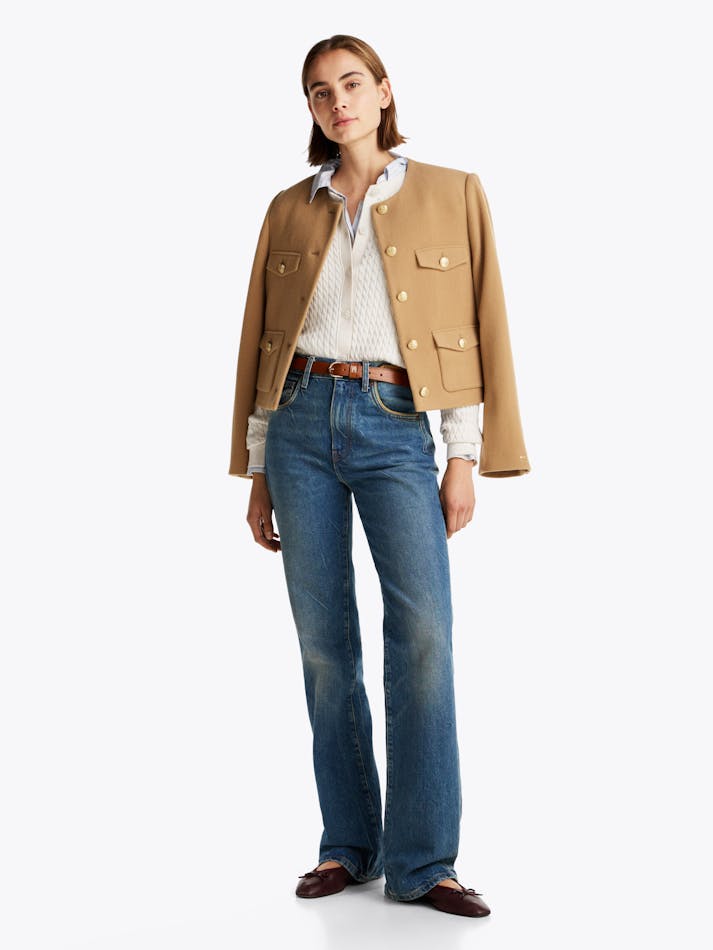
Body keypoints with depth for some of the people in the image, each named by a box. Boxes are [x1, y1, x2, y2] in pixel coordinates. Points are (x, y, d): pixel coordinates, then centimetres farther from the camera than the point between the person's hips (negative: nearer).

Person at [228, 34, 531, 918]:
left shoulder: (452, 195, 8)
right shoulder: (290, 209, 13)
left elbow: (481, 327, 4)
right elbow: (260, 339, 15)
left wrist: (466, 458, -3)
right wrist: (258, 472, 11)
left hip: (395, 424, -2)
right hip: (301, 420, 3)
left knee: (423, 623, -17)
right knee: (323, 640, 2)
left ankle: (421, 861, -8)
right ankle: (348, 844, 14)